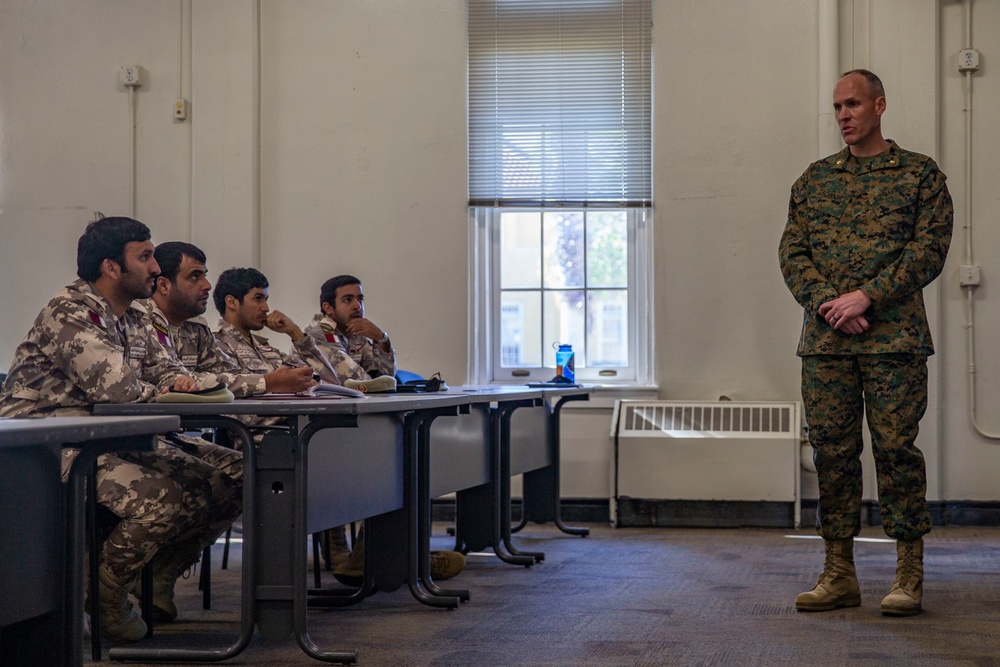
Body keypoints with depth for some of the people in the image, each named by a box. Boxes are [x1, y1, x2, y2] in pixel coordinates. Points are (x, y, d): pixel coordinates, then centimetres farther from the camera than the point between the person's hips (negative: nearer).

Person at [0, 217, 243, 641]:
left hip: (120, 438, 10)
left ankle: (160, 576, 15)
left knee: (235, 476, 0)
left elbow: (164, 368, 25)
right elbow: (116, 388, -25)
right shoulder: (71, 311, -14)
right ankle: (104, 594, -6)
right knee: (166, 499, -32)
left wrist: (179, 380, -2)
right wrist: (159, 392, -3)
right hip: (55, 443, -10)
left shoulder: (131, 320, 16)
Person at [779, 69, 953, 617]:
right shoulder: (813, 180, 16)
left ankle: (909, 575, 5)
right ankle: (839, 574, 12)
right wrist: (828, 305, -8)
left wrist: (865, 297, -13)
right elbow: (792, 253, 9)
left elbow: (929, 249, -4)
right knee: (832, 452, 4)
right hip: (824, 341, 3)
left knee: (896, 449, -4)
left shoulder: (920, 175, 6)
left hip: (894, 339, -3)